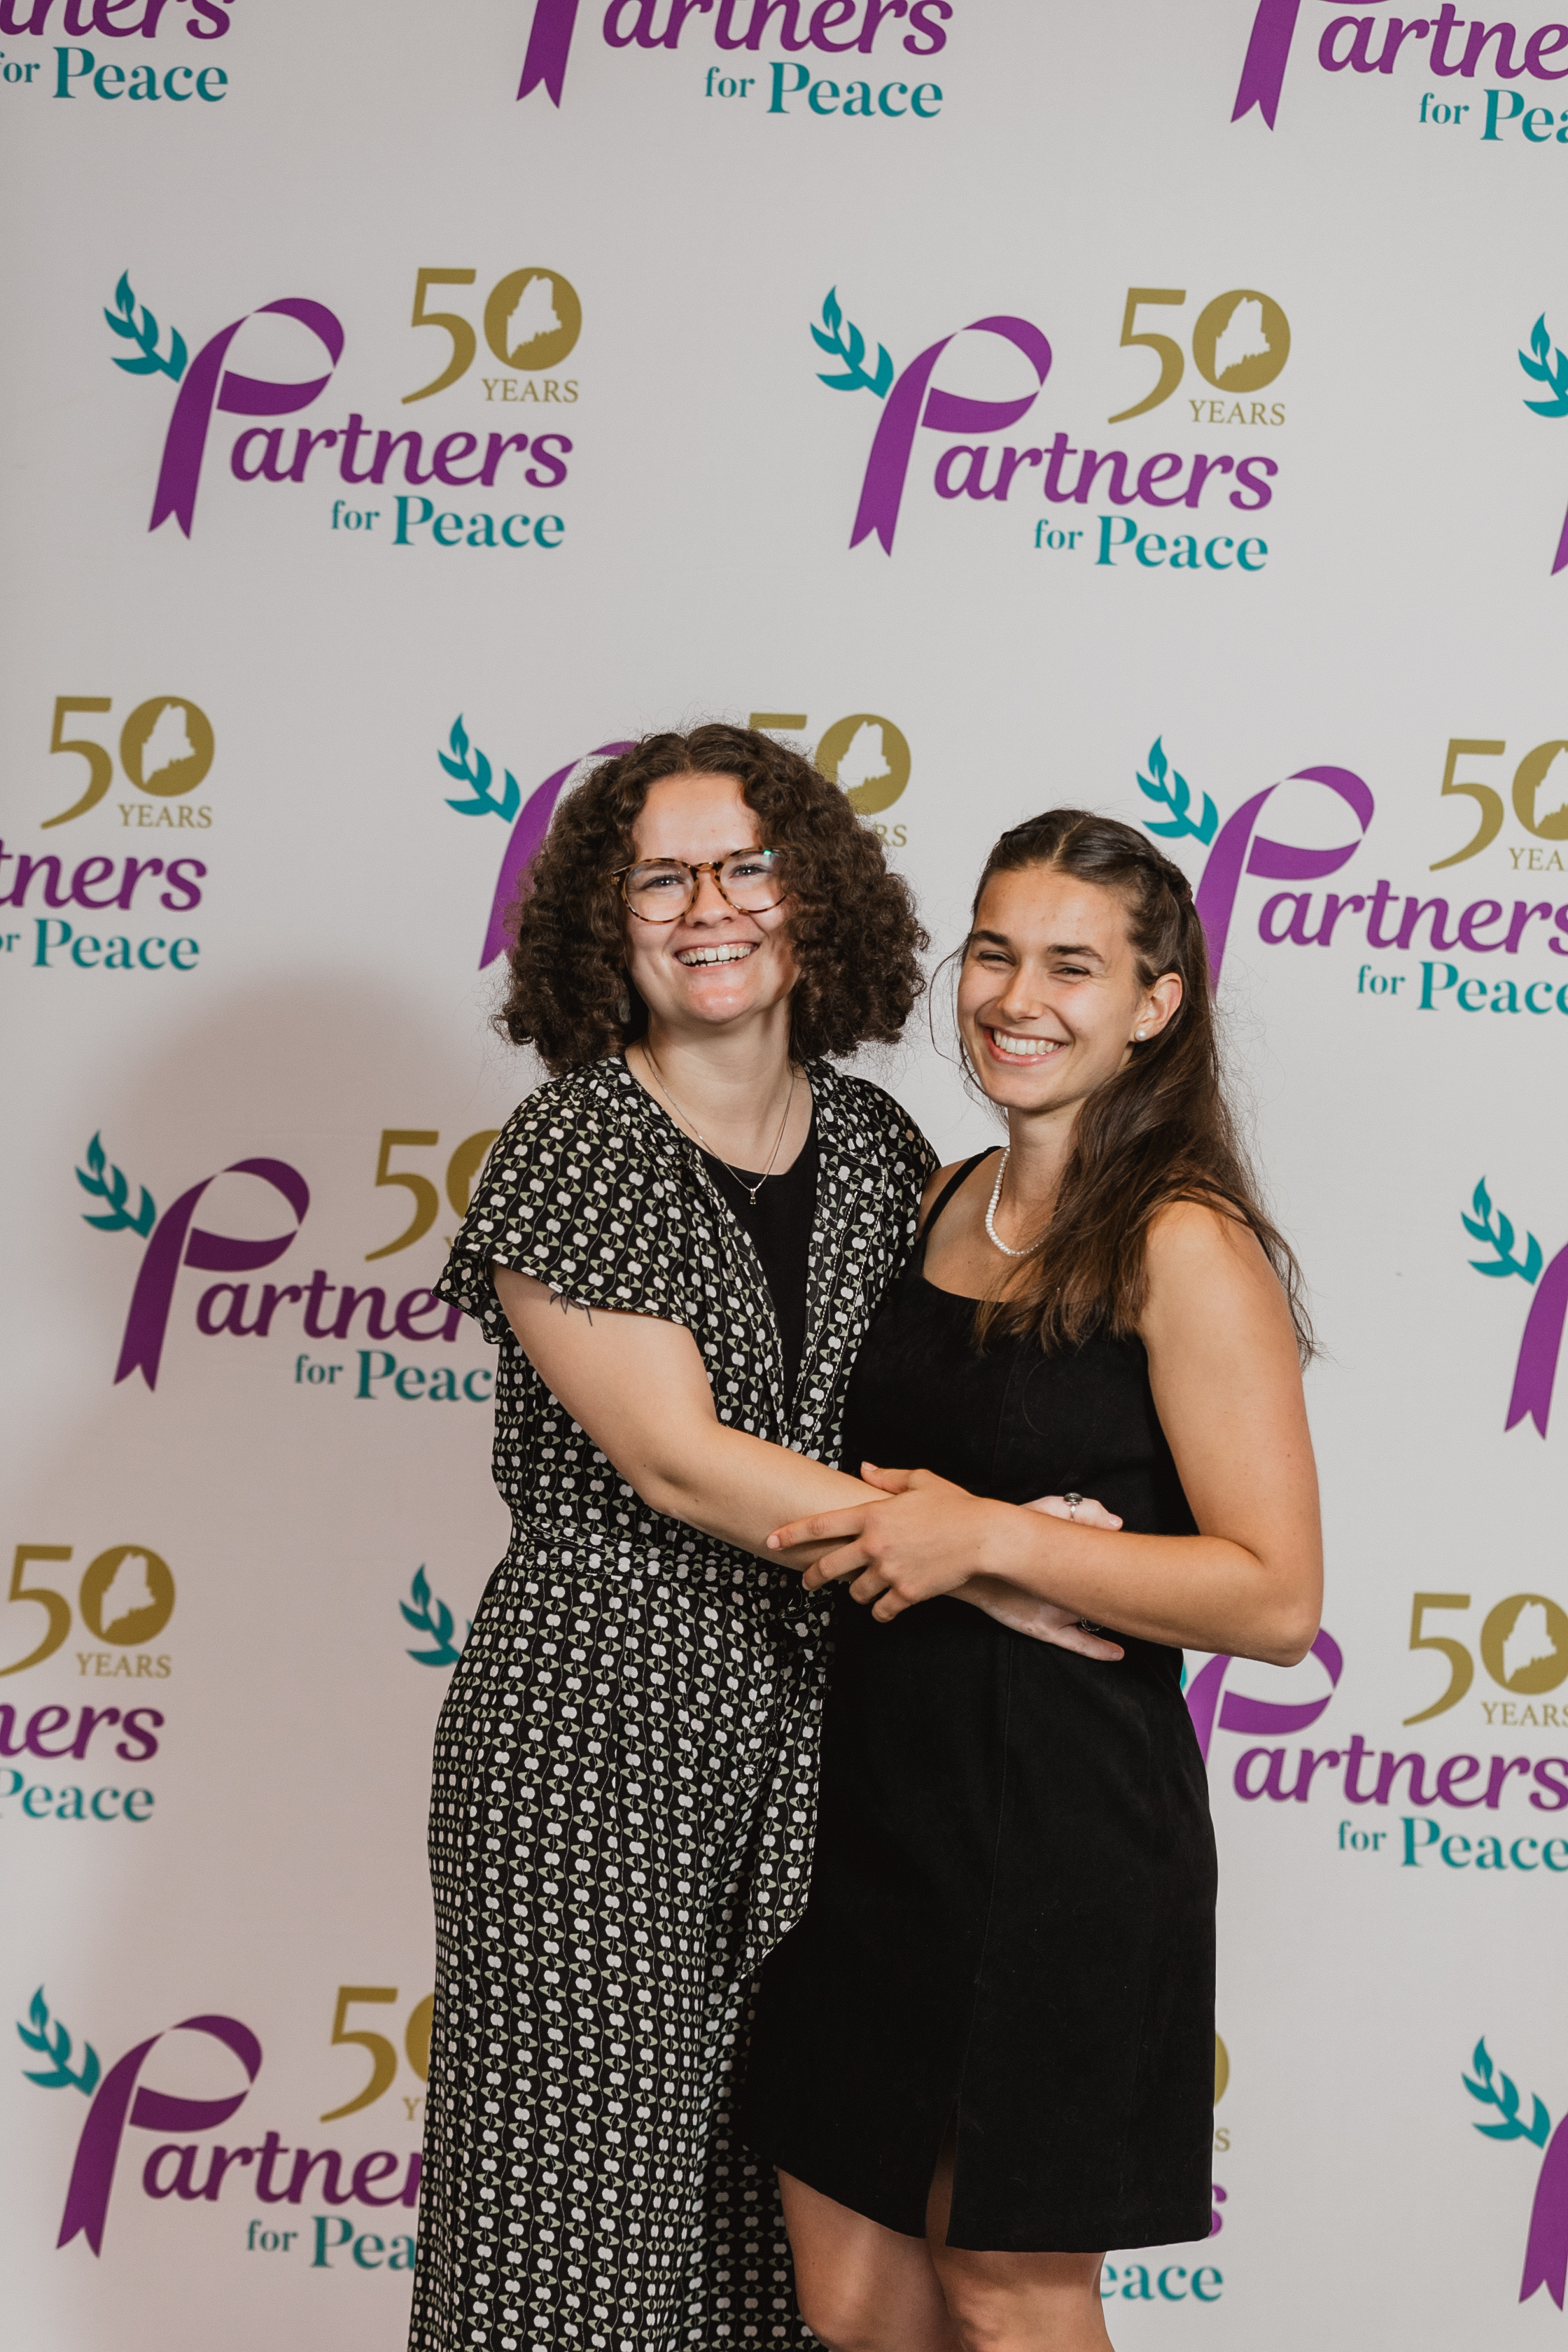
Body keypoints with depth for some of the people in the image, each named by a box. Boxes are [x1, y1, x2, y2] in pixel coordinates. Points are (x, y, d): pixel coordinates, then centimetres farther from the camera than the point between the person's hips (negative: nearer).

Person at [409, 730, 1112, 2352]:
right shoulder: (567, 1154, -10)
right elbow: (676, 1459, -17)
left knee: (776, 2171, 10)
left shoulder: (873, 1146, 6)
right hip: (597, 1716, -5)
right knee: (590, 2158, 1)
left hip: (811, 1709, 5)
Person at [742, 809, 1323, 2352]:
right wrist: (861, 1537, 8)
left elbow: (1276, 1600, -18)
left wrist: (989, 1539, -22)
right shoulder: (942, 1202, 9)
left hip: (1066, 1830, -7)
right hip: (880, 1802, 7)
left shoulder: (1184, 1246, -13)